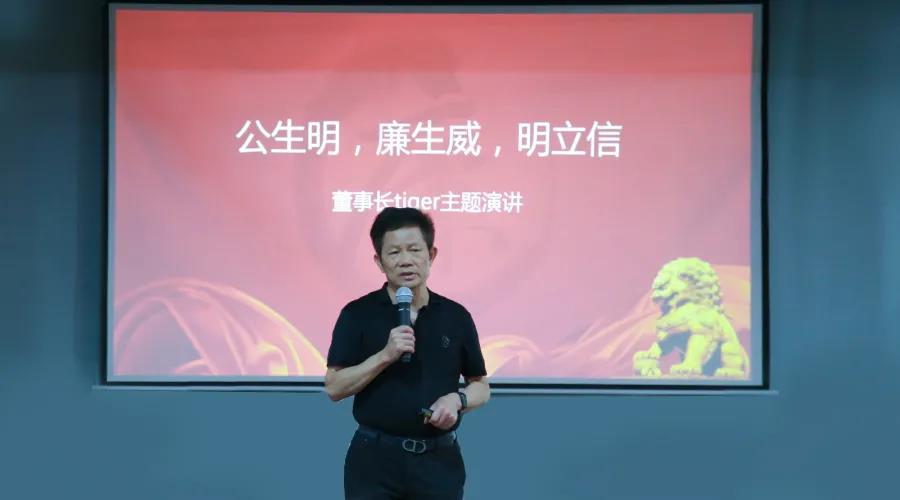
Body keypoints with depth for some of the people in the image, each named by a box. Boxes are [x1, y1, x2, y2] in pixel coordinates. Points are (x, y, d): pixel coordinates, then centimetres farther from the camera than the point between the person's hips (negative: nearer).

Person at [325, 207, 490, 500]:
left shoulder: (456, 316, 4)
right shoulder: (357, 314, -2)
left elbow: (481, 387, 11)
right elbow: (334, 387, -7)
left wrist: (457, 399, -11)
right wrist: (385, 355, -18)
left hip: (439, 460, 2)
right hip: (375, 458, -2)